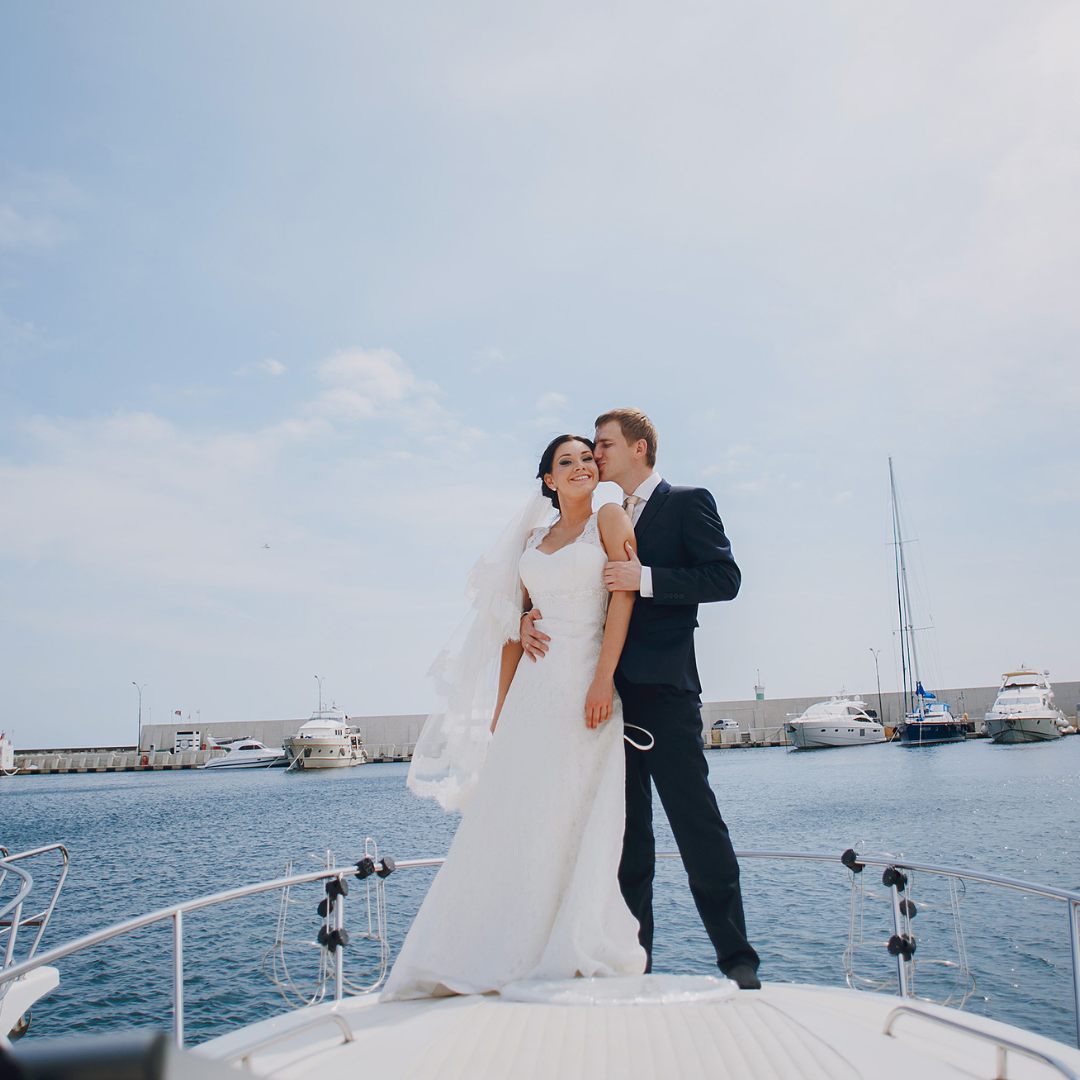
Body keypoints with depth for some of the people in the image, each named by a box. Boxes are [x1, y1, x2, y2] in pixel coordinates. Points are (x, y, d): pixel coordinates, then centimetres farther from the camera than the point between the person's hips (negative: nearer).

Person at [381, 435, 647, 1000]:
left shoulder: (609, 519, 5)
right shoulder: (533, 540, 18)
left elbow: (624, 598, -6)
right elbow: (517, 623, 16)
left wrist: (602, 680, -17)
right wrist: (502, 702, 10)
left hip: (584, 684, -4)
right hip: (533, 688, 4)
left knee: (574, 820, -3)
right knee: (510, 818, 2)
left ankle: (573, 953, 9)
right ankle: (495, 955, 9)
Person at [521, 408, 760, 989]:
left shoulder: (687, 502, 2)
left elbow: (724, 578, -9)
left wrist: (645, 579, -18)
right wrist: (531, 615, 0)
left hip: (664, 688, -6)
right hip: (613, 691, 7)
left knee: (696, 821, -5)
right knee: (627, 830, 9)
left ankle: (737, 959, 4)